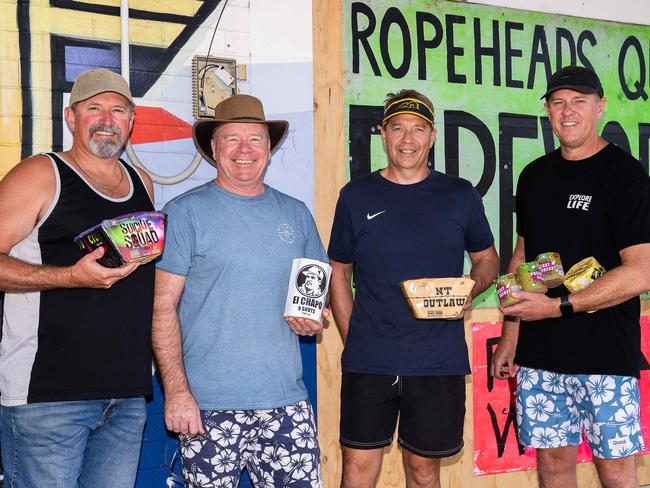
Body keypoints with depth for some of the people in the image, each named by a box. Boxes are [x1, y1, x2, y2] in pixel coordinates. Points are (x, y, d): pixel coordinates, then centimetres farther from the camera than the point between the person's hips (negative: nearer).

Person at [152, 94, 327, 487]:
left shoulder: (296, 214, 12)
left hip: (286, 400, 4)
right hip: (209, 404, -3)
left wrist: (313, 316, 0)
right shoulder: (186, 212, -2)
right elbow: (163, 307, -5)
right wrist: (176, 391, -12)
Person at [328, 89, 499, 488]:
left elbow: (487, 257, 16)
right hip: (368, 360, 0)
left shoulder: (460, 195, 5)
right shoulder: (356, 196, 5)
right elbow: (339, 272, 11)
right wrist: (351, 338, 2)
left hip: (439, 361, 0)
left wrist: (471, 288, -6)